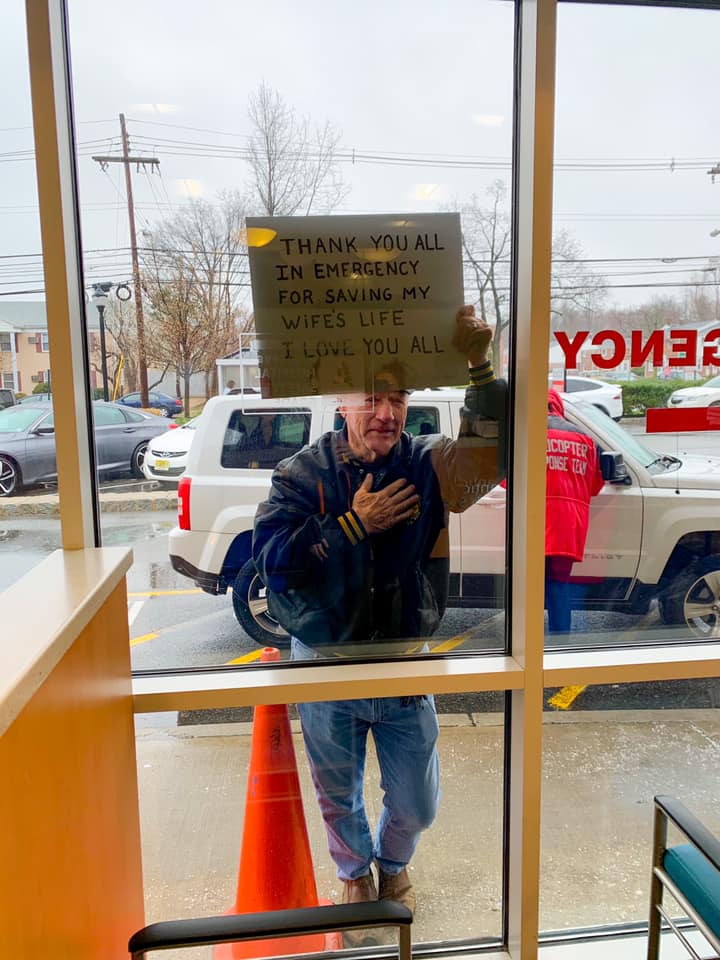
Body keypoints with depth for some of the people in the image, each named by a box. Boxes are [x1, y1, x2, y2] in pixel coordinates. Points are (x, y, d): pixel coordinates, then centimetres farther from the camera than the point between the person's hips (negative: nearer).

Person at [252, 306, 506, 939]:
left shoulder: (429, 466, -9)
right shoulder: (304, 473, -10)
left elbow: (496, 451, -25)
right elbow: (271, 559, -19)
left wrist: (479, 365, -37)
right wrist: (353, 523, -25)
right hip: (325, 667, 0)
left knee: (416, 805, 16)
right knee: (339, 798, 22)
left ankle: (393, 864, 53)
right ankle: (356, 875, 55)